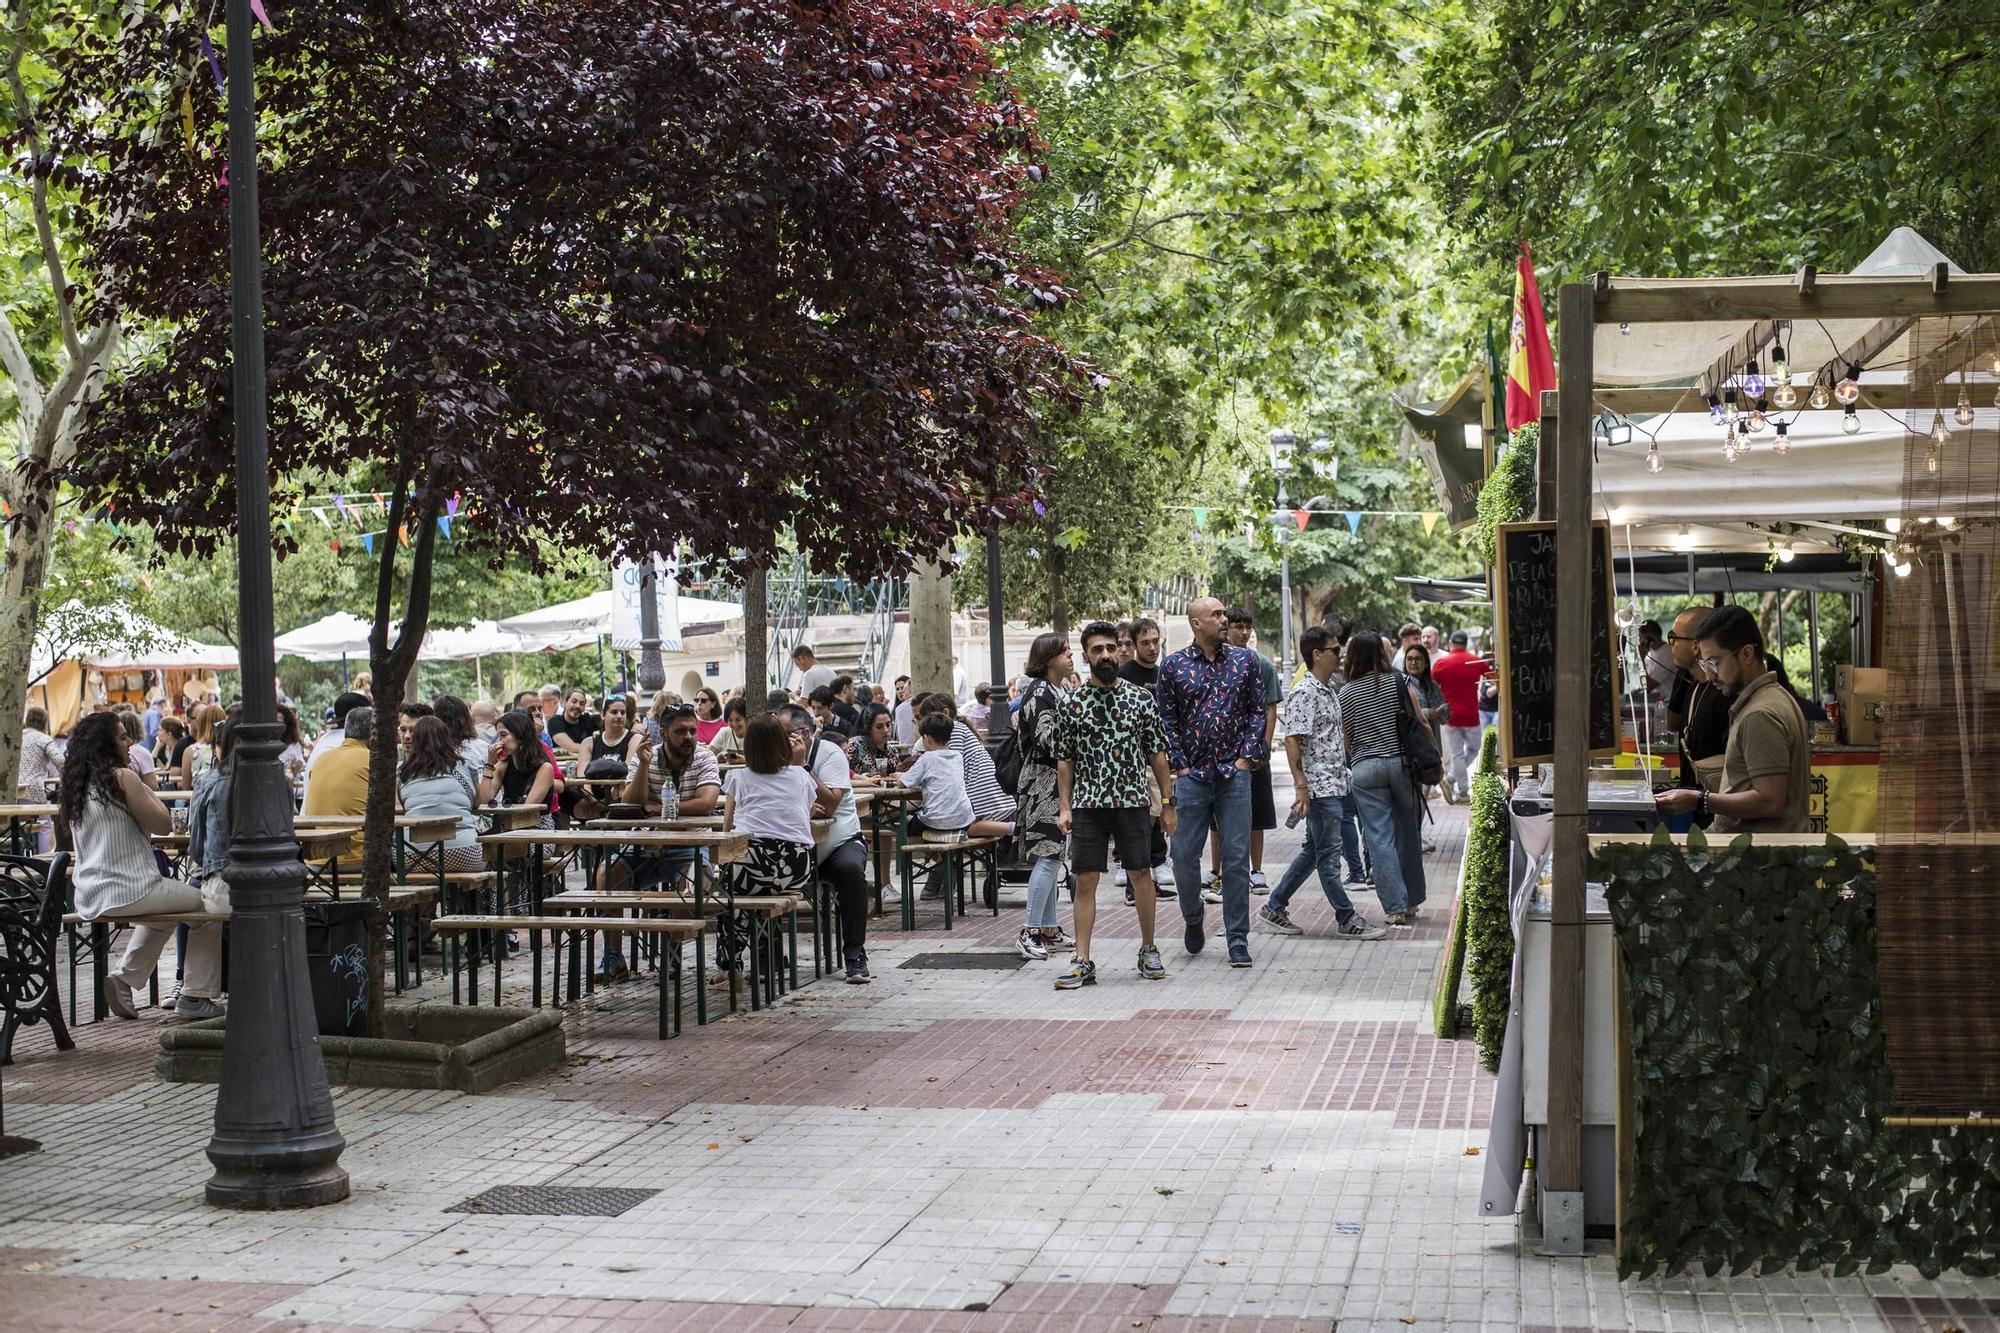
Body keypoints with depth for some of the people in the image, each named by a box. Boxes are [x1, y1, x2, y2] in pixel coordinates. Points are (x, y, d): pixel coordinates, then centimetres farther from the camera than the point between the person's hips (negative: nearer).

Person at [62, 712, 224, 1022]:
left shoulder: (71, 785, 9)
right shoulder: (122, 778, -13)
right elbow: (163, 825, -8)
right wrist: (149, 793, 6)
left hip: (89, 898, 8)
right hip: (128, 890, -8)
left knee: (163, 914, 35)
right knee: (208, 907, 9)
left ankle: (123, 978, 21)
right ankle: (195, 997, 7)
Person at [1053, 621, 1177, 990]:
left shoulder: (1140, 698, 2)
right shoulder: (1072, 703, 2)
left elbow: (1157, 753, 6)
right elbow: (1065, 760, 5)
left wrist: (1168, 803, 4)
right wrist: (1064, 807, -1)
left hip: (1133, 802, 0)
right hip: (1088, 804, 0)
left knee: (1141, 875, 6)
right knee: (1084, 881, -2)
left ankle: (1148, 950, 23)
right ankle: (1082, 962, 1)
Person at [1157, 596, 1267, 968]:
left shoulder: (1245, 660, 6)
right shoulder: (1173, 666, 2)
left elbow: (1258, 710, 8)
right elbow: (1166, 719, 4)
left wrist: (1247, 756, -1)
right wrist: (1180, 766, -3)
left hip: (1234, 773, 1)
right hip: (1192, 775, -1)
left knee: (1237, 857, 0)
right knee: (1184, 854, 1)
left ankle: (1238, 939, 7)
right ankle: (1193, 919, 27)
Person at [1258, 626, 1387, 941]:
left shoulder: (1331, 689, 15)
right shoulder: (1303, 694, -14)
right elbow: (1292, 740, -18)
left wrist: (1345, 773, 22)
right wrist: (1300, 786, -22)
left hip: (1334, 783, 10)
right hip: (1318, 786, -10)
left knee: (1314, 851, 14)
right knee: (1328, 853, -2)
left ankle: (1274, 908, 21)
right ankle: (1347, 920, 4)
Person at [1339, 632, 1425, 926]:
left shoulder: (1345, 693, 1)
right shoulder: (1398, 680, 0)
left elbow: (1347, 739, 6)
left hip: (1365, 768, -1)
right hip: (1401, 762, 1)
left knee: (1379, 837, 1)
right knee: (1407, 832, 13)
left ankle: (1395, 906, -3)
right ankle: (1411, 900, 21)